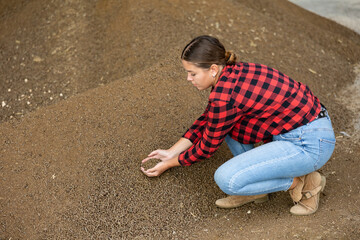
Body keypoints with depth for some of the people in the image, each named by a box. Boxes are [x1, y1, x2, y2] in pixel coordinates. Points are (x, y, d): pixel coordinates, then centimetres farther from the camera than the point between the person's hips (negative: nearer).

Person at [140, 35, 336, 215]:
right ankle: (252, 184, 13)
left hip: (310, 144, -10)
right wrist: (171, 152, 15)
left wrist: (169, 164, 6)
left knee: (226, 179, -17)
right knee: (222, 121, 10)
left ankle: (301, 183, 1)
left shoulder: (225, 95, -23)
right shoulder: (231, 73, 4)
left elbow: (208, 146, -8)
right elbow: (207, 120, 15)